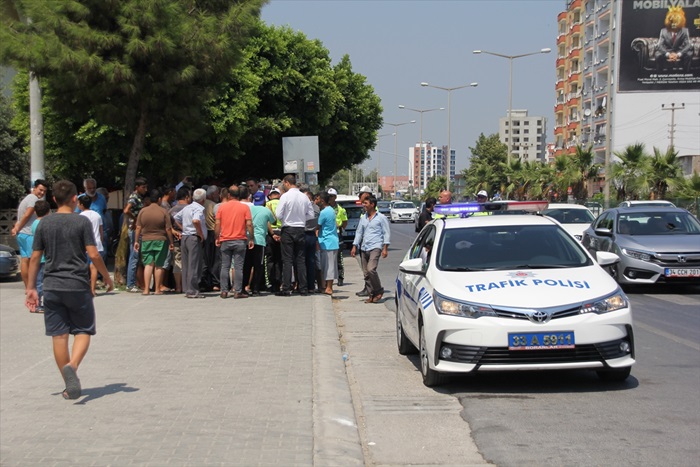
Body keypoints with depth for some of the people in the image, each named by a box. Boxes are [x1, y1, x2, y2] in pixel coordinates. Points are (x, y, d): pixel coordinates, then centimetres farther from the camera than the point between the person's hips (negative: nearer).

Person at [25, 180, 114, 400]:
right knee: (83, 331, 8)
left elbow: (35, 258, 5)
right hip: (77, 286, -3)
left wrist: (31, 288, 11)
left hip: (52, 287, 3)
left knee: (59, 335, 7)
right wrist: (107, 278, 5)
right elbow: (93, 255, -9)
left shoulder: (44, 224, 4)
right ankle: (72, 366, -19)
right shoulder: (82, 222, -5)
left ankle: (69, 385, 11)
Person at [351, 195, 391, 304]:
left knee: (371, 269, -21)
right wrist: (354, 247, 12)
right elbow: (359, 233, 21)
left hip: (375, 247, -7)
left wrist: (385, 248, -9)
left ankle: (379, 291, -5)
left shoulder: (381, 218, 1)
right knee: (366, 273, 3)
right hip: (364, 248, 7)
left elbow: (386, 233, -1)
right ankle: (371, 295, 10)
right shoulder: (363, 219, 18)